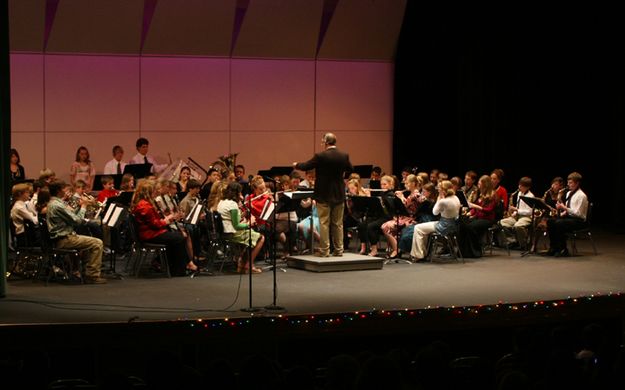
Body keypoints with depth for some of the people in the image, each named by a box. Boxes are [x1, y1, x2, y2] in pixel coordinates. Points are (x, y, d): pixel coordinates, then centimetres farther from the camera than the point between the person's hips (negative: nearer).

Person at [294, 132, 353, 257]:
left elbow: (305, 166, -7)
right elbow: (350, 169, 14)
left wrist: (296, 165, 14)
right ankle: (339, 250, 13)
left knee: (324, 224, 2)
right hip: (339, 195, 4)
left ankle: (324, 250, 2)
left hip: (324, 195, -4)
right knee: (338, 224, 11)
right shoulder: (344, 156, -2)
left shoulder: (320, 156, -16)